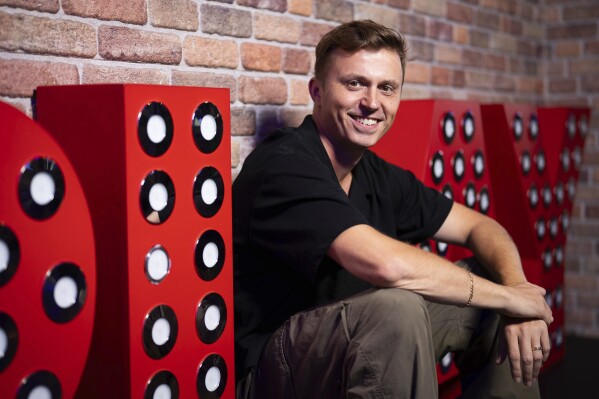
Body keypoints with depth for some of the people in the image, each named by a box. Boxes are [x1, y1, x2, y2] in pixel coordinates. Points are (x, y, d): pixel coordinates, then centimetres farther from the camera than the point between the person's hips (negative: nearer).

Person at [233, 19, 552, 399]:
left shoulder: (379, 175, 5)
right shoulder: (282, 166, -19)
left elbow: (480, 227, 11)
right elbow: (387, 264, -31)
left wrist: (517, 289, -11)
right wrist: (508, 298, -18)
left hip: (355, 341, 8)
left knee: (495, 282, 7)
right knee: (397, 306, -34)